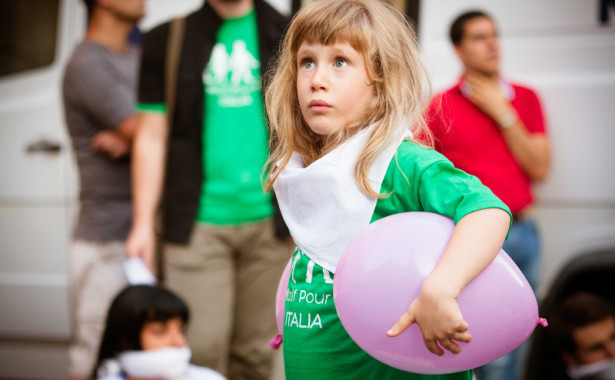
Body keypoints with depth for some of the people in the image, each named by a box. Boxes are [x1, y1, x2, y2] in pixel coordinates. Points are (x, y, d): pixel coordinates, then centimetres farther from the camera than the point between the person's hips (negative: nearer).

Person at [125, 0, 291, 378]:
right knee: (201, 349, -7)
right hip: (199, 224, -2)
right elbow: (152, 137, 5)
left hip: (268, 221, 2)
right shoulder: (167, 41, 6)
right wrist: (143, 223, 1)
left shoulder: (286, 36, 9)